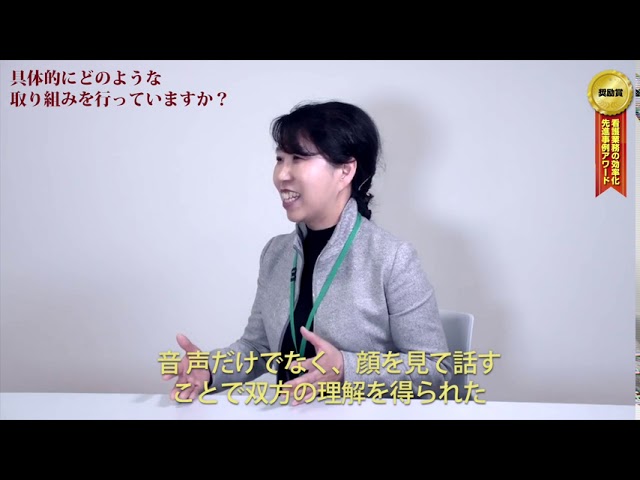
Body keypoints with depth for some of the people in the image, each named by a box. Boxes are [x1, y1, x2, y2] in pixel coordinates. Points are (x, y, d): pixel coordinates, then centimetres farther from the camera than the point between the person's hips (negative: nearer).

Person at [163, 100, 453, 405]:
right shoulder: (274, 253, 4)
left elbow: (436, 369, -11)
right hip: (290, 413, 4)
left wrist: (345, 369, -22)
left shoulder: (393, 259, -14)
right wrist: (210, 368, -7)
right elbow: (257, 347, 11)